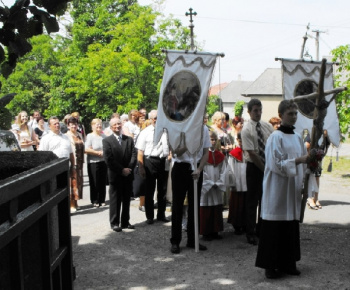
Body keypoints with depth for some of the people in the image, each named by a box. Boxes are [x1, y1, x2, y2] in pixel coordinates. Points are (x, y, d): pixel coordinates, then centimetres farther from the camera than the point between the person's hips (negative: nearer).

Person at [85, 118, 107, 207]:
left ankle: (102, 200, 18)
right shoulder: (90, 136, -5)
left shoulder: (104, 136, 9)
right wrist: (98, 153, -12)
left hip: (103, 162, 4)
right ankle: (95, 201, 12)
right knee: (94, 183, 1)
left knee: (103, 182, 8)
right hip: (93, 162, -4)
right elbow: (87, 150, -14)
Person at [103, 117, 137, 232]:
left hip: (128, 175, 4)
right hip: (115, 175, -4)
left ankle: (125, 222, 18)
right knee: (115, 200, 2)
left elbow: (134, 155, 3)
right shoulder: (107, 141, -2)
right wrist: (121, 170, -14)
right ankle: (114, 223, 10)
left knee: (126, 200, 10)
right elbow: (108, 159, -10)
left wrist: (129, 168, -11)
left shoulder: (129, 139, 11)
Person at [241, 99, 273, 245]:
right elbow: (252, 153, -15)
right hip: (254, 167, -5)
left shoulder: (267, 126, 5)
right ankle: (251, 233, 14)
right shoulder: (246, 130, -12)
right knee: (252, 201, 3)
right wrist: (265, 169, -14)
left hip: (268, 166, 5)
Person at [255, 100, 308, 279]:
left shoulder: (298, 138, 11)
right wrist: (298, 160, -23)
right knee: (274, 229, -2)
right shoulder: (276, 137, -9)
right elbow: (276, 164, -16)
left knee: (291, 228, 9)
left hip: (293, 190, 6)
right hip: (277, 191, -6)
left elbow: (302, 163, 17)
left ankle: (288, 263, 20)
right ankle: (270, 265, 7)